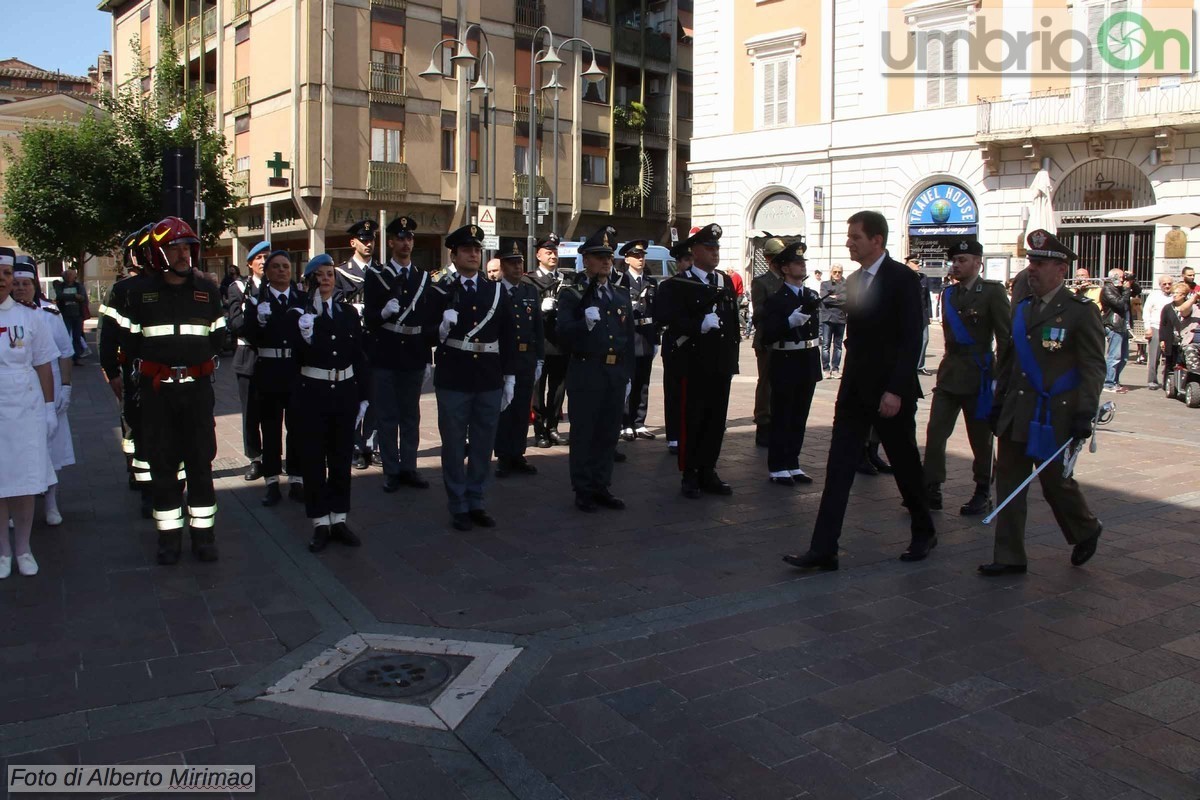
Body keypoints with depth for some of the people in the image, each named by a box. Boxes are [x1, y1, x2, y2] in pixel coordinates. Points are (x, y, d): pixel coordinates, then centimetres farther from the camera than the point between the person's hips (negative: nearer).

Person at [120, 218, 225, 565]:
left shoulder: (207, 290, 6)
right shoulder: (141, 293, 3)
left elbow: (218, 338, 13)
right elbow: (130, 341, 7)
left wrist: (203, 364, 5)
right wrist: (149, 367, 4)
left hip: (197, 387, 1)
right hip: (156, 389, 0)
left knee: (200, 462, 4)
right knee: (162, 462, 6)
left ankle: (203, 533, 13)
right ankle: (169, 535, 16)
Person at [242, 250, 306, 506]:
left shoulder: (303, 299, 6)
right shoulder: (256, 300, 3)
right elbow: (250, 335, -8)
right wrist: (258, 320, -24)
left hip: (297, 371, 1)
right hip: (268, 371, -1)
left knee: (297, 427, 8)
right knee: (270, 428, 7)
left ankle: (296, 480, 18)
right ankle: (272, 483, 15)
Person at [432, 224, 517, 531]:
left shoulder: (497, 291, 8)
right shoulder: (441, 293, 1)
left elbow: (508, 337, 9)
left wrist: (509, 378, 6)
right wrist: (441, 329, -21)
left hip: (490, 382, 3)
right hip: (453, 382, -3)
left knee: (483, 446, 11)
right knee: (454, 447, 6)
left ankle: (476, 502, 24)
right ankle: (458, 507, 17)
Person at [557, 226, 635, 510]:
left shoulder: (622, 295, 14)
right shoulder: (572, 295, -1)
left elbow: (630, 338, 16)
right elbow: (563, 335, -11)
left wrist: (628, 376, 13)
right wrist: (585, 323, -29)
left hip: (616, 375, 5)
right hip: (586, 374, -5)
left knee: (608, 434, 11)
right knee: (583, 433, 4)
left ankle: (602, 487, 23)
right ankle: (583, 490, 14)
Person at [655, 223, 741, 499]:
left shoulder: (726, 282, 15)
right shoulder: (677, 284, -4)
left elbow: (734, 320, 18)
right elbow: (666, 316, -15)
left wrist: (733, 357, 13)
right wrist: (699, 325, -23)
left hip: (722, 363, 6)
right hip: (694, 363, -6)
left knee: (717, 420, 9)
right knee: (691, 420, 1)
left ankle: (708, 472, 19)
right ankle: (690, 476, 10)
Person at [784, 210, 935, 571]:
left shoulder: (903, 279, -10)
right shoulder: (854, 281, 11)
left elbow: (911, 341, -16)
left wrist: (895, 390, -21)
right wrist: (850, 381, 11)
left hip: (890, 392, -6)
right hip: (854, 390, 6)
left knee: (905, 465, 10)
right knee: (838, 467, -1)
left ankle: (924, 533, 33)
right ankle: (823, 549, -1)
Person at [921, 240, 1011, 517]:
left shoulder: (993, 292, -6)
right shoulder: (948, 293, 12)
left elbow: (1006, 336, -7)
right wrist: (952, 361, 9)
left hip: (978, 376, -5)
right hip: (949, 374, 5)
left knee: (980, 439, 6)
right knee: (935, 433, -3)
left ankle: (983, 494, 19)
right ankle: (931, 490, 2)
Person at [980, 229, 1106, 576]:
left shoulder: (1081, 310, -6)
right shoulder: (1023, 308, 12)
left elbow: (1094, 367, -10)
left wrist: (1085, 413, -18)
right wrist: (999, 402, 15)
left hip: (1054, 417, -6)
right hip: (1016, 414, 6)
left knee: (1055, 481, 6)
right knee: (1009, 482, 4)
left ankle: (1087, 530, 37)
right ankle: (1010, 557, 12)